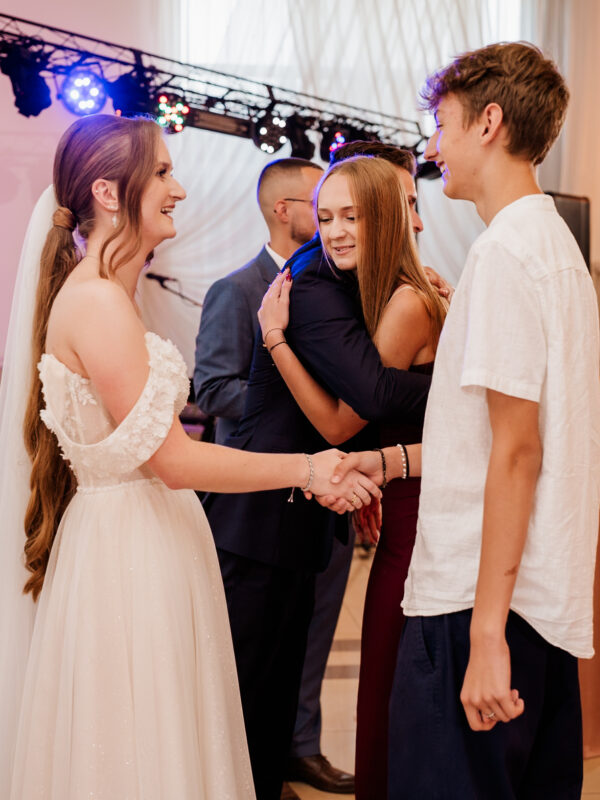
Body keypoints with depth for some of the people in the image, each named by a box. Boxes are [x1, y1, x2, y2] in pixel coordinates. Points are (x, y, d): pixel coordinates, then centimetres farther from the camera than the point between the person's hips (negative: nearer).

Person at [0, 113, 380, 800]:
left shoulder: (104, 296, 12)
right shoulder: (96, 300, -18)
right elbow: (170, 459, -19)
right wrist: (306, 469, -11)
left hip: (146, 541, 9)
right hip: (126, 552, -9)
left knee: (166, 735, 17)